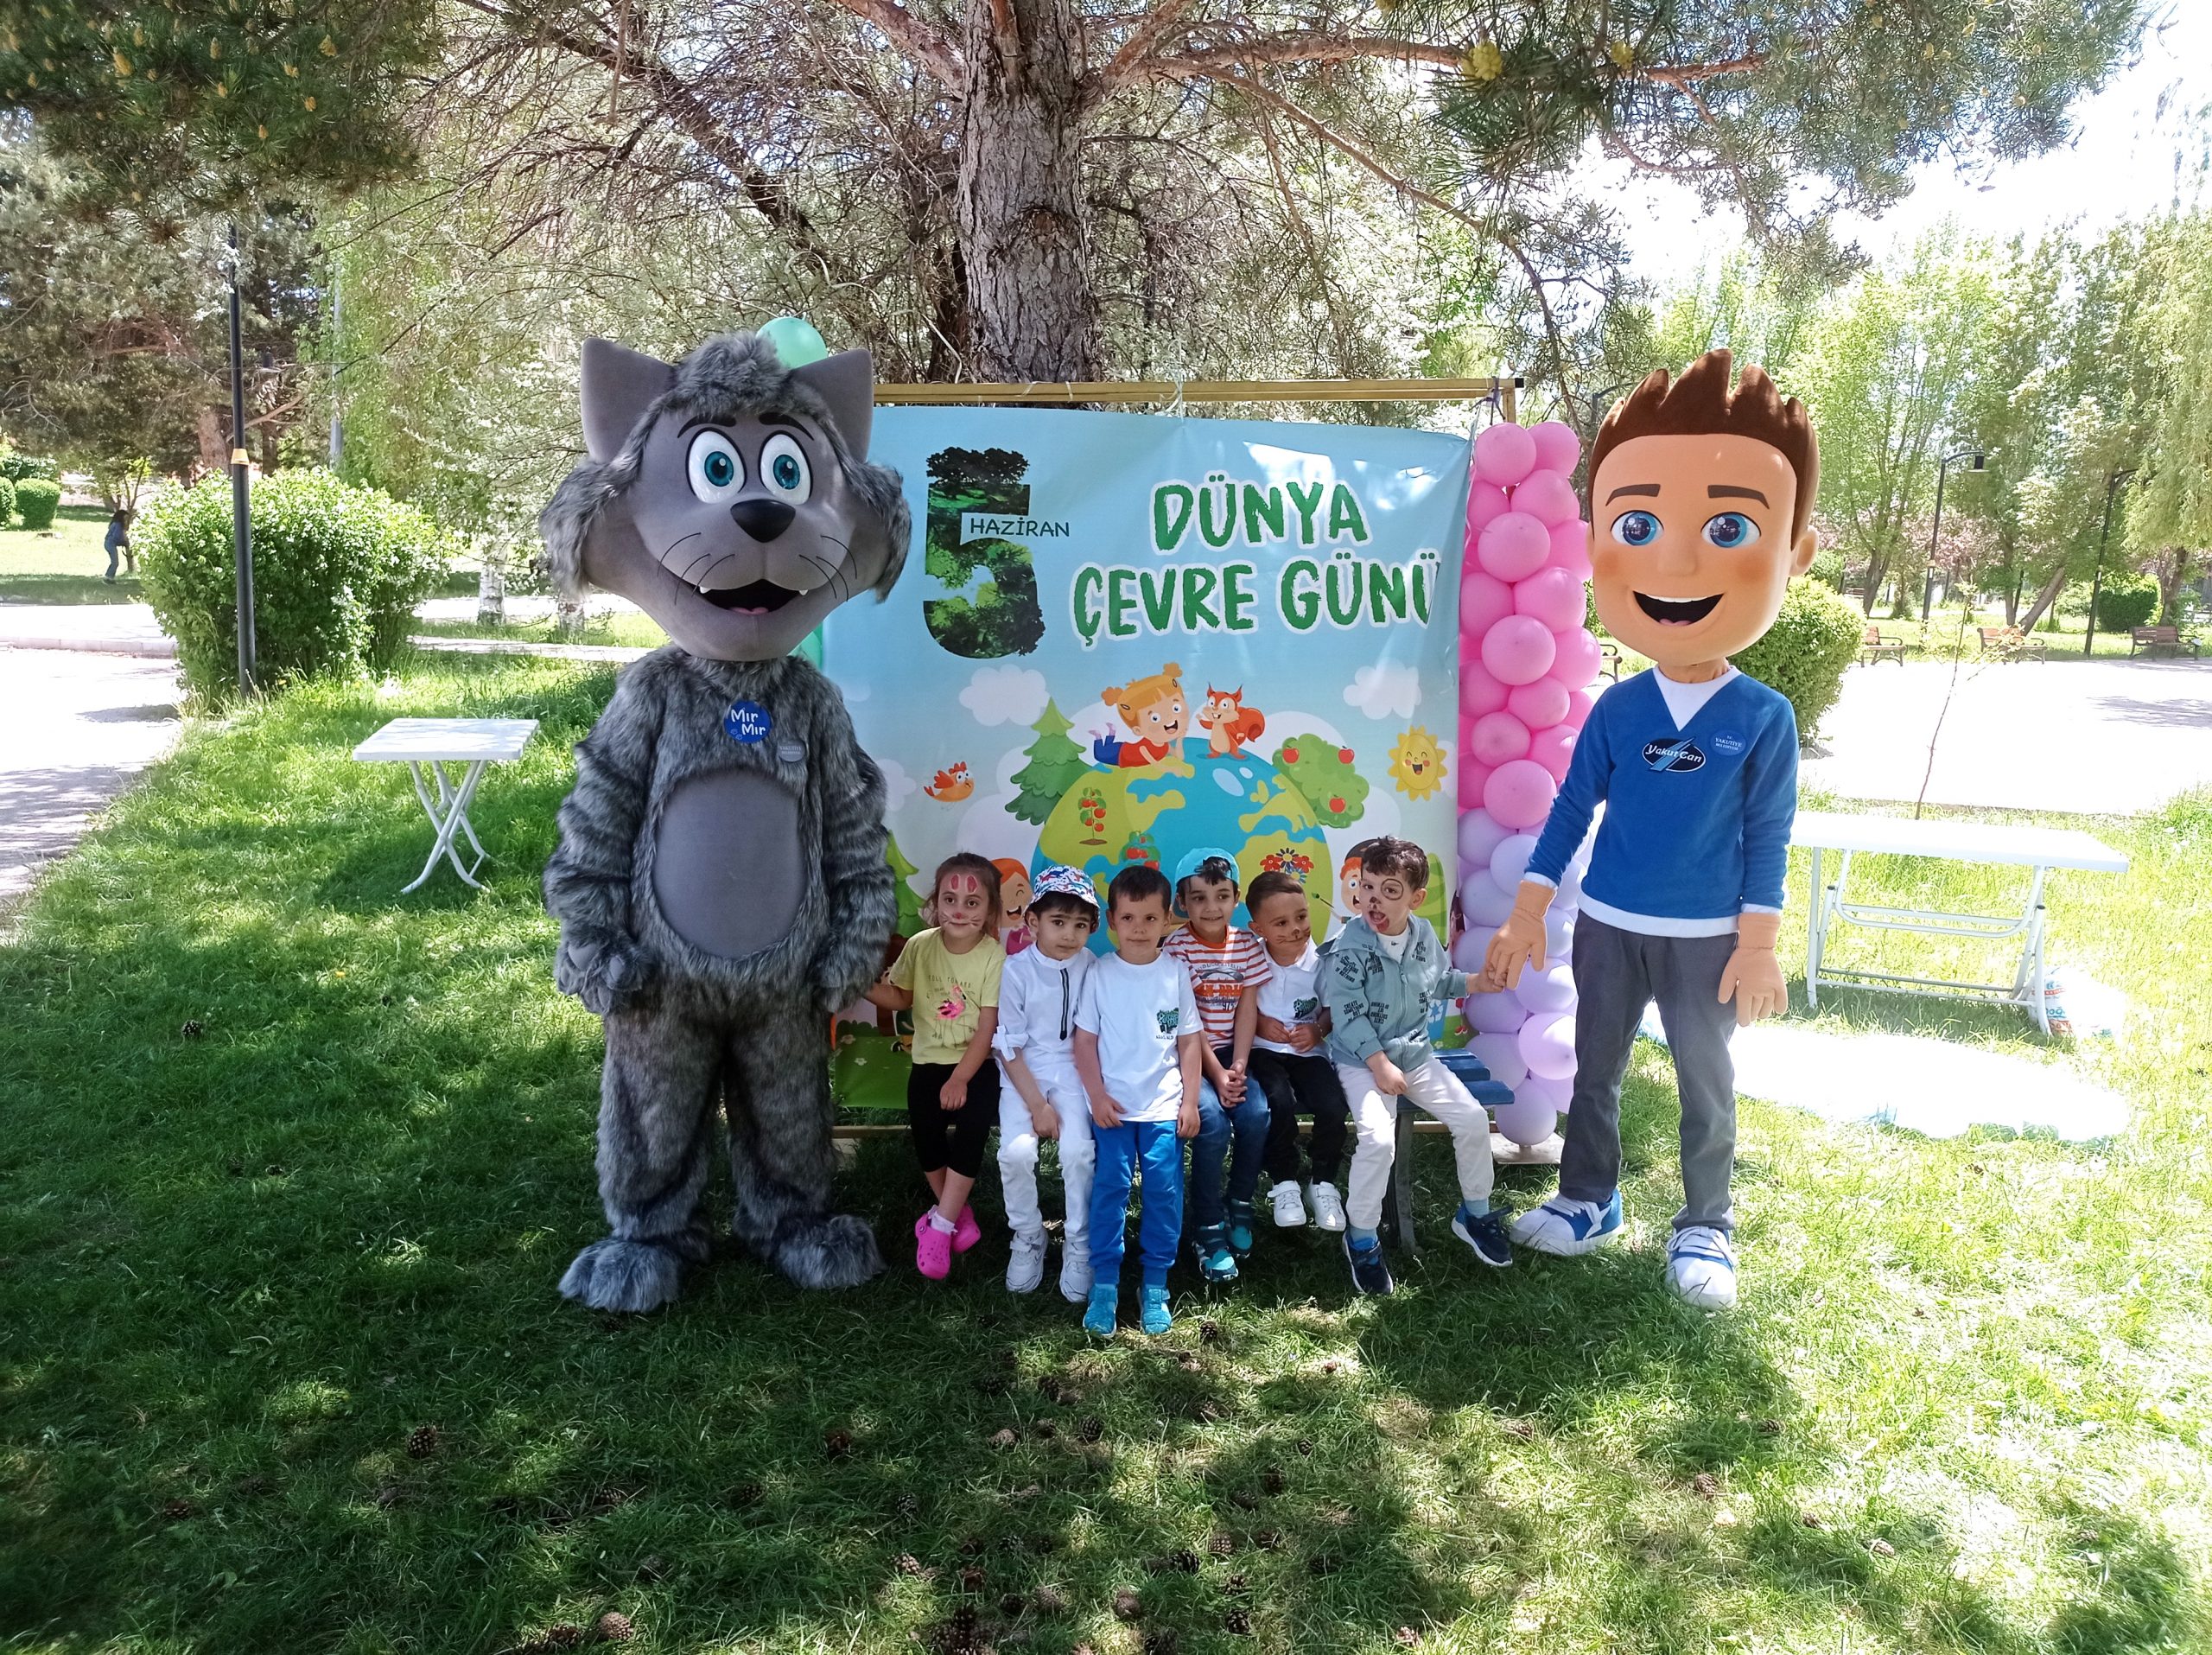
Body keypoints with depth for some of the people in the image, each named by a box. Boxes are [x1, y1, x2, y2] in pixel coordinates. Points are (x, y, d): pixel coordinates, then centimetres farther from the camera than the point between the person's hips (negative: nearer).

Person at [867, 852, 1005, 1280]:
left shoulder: (994, 957, -14)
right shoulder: (920, 946, -5)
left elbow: (987, 1028, -14)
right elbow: (900, 997, 11)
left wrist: (959, 1079, -20)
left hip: (976, 1064, -3)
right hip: (929, 1062, 3)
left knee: (971, 1130, -22)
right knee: (926, 1134, -12)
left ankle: (940, 1224, -7)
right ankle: (956, 1210, 14)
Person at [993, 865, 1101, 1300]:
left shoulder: (1088, 966, -4)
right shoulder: (1016, 970, -11)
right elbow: (1008, 1045, -9)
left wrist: (1089, 1086, -7)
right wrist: (1037, 1105, -13)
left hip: (1071, 1070, 1)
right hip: (1023, 1072, -1)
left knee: (1079, 1151, -21)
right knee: (1016, 1152, -23)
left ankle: (1078, 1247, 0)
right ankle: (1028, 1238, 4)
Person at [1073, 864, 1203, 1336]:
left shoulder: (1175, 973, 1)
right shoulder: (1100, 973, -1)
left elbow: (1189, 1041, 5)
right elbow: (1085, 1039, 1)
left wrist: (1190, 1101, 1)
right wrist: (1098, 1096, -7)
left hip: (1164, 1106, 1)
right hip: (1113, 1105, -1)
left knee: (1165, 1190, -1)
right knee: (1110, 1188, -3)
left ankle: (1155, 1285, 12)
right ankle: (1105, 1284, 8)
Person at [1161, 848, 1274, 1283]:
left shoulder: (1248, 946, 3)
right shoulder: (1176, 949, -10)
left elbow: (1247, 1010, -1)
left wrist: (1238, 1067, -13)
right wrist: (1216, 1073, -18)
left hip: (1231, 1052, 4)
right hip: (1188, 1053, -4)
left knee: (1256, 1114, -21)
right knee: (1213, 1121, -25)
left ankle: (1239, 1204, 5)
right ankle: (1208, 1231, -9)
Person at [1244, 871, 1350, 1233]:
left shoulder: (1321, 961, -5)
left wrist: (1318, 1030, -11)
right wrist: (1258, 1023, -11)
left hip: (1308, 1051, 2)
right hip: (1262, 1049, -1)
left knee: (1334, 1106, -23)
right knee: (1279, 1101, -30)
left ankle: (1324, 1184, 3)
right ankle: (1283, 1183, -5)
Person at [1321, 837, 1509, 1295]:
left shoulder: (1424, 935, 0)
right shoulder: (1351, 947, -18)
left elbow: (1440, 981, 19)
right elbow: (1348, 1015, -18)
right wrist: (1381, 1065, -20)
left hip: (1415, 1054, 6)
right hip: (1362, 1059, -6)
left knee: (1473, 1118, -4)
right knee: (1378, 1138, -27)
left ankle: (1474, 1213, 21)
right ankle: (1362, 1237, -6)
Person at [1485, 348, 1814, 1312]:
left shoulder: (1764, 718, -10)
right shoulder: (1616, 709, -6)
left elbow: (1767, 838, -6)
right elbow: (1571, 810, 0)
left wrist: (1757, 944, -7)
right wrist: (1527, 916, -1)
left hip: (1707, 935, -2)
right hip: (1608, 925, 2)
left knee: (1706, 1084, 12)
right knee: (1595, 1071, 14)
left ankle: (1706, 1228, 27)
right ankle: (1589, 1201, 32)